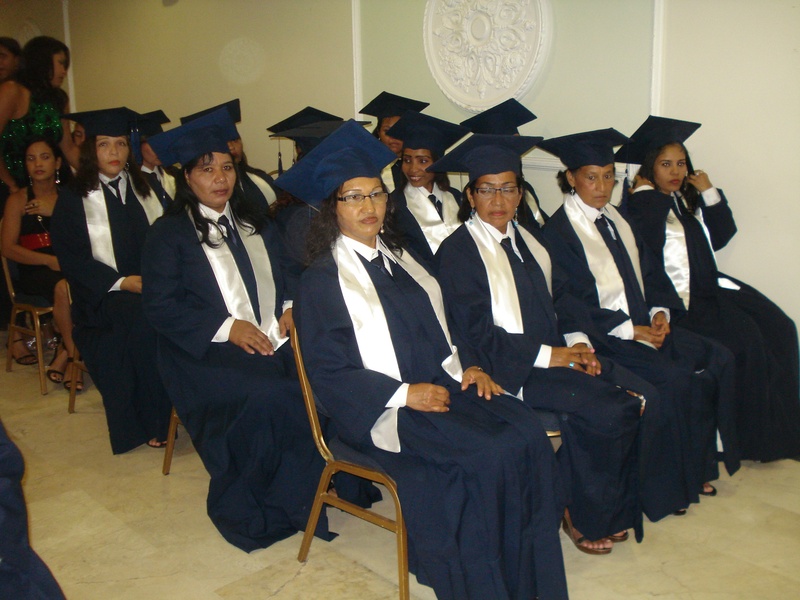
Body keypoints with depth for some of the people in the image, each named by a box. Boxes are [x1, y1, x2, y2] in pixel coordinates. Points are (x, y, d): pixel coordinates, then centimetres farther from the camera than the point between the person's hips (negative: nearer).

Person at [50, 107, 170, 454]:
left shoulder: (145, 190, 16)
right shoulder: (73, 201, 6)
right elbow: (71, 258, -3)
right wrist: (120, 282, -15)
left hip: (149, 286, 3)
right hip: (102, 295, -3)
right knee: (144, 317, -33)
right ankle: (151, 423, -21)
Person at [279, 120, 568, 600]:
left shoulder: (399, 259, 17)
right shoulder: (322, 281, -4)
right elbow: (328, 372, -9)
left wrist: (465, 368, 0)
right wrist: (404, 394, -18)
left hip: (440, 385, 7)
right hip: (381, 410, -6)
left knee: (528, 432, -18)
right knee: (488, 456, -26)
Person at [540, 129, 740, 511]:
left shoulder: (615, 219, 14)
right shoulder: (559, 233, -11)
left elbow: (646, 273, 17)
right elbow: (572, 307, -15)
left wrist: (659, 312, -3)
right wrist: (630, 330, -17)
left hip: (642, 324, 8)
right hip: (602, 337, -8)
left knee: (718, 360, -6)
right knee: (673, 380, -25)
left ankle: (699, 466, 6)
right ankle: (671, 485, -6)